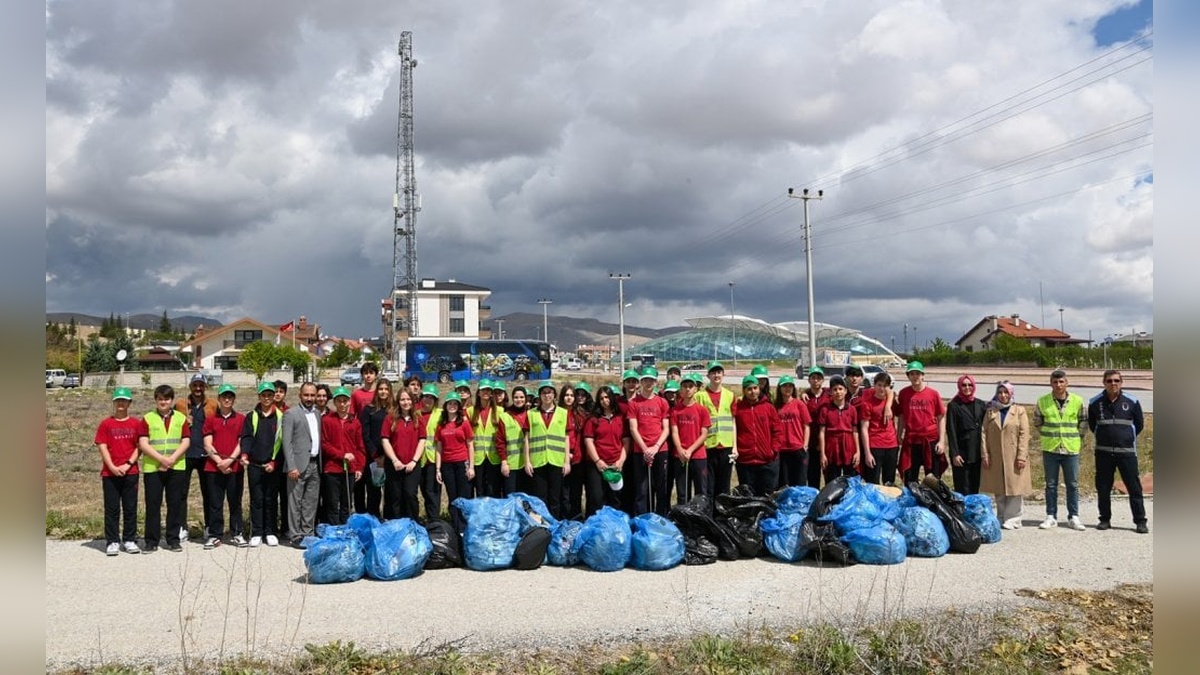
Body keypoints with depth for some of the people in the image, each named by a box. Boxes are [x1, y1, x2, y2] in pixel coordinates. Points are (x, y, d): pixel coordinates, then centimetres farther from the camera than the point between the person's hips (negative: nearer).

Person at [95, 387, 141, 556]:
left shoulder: (136, 424, 6)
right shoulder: (106, 424, 4)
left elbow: (139, 447, 4)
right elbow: (102, 447, -1)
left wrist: (128, 464, -9)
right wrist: (112, 467, -11)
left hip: (130, 472, 1)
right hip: (110, 473, -1)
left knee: (130, 508, 5)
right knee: (112, 508, 3)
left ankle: (129, 540, 12)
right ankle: (112, 542, 8)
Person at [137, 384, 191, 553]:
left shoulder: (181, 418, 8)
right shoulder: (147, 418, 4)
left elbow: (186, 441, 2)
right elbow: (143, 443, -4)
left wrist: (172, 458, -12)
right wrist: (161, 458, -15)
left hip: (176, 468, 1)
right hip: (152, 468, -1)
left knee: (175, 504, 4)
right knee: (152, 504, 1)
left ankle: (173, 539, 12)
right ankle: (152, 541, 9)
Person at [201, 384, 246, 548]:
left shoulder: (241, 419, 6)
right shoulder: (210, 419, 8)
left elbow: (241, 442, 1)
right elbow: (207, 445, 2)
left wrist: (230, 460, -11)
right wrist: (218, 461, -10)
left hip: (235, 467, -1)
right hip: (213, 468, 1)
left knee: (235, 502, 4)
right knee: (215, 503, 4)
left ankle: (237, 534, 11)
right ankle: (215, 535, 10)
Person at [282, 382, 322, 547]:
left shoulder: (318, 413, 13)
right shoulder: (291, 414, -5)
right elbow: (287, 442, -10)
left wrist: (320, 463, 7)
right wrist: (291, 466, -16)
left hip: (315, 464, 6)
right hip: (299, 465, -6)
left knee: (311, 502, 10)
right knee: (295, 502, 0)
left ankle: (308, 533, 18)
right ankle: (295, 535, 6)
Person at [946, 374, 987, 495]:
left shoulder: (981, 404, 9)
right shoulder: (953, 405, -2)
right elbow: (951, 431, -6)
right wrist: (954, 454, -12)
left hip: (977, 453, 4)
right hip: (962, 453, -4)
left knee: (975, 489, 7)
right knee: (962, 489, -2)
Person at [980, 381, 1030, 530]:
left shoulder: (1019, 411, 3)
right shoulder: (990, 412, 9)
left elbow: (1024, 434, -4)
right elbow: (984, 433, 4)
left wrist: (1021, 456, -11)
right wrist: (985, 454, -4)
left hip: (1014, 458, -2)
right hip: (995, 458, 2)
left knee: (1014, 488, -2)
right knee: (999, 490, 8)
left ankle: (1012, 519, 4)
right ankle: (1001, 518, 16)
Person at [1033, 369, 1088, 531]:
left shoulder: (1078, 401, -2)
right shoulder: (1042, 401, -2)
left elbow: (1083, 421, 10)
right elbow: (1037, 421, 11)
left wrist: (1076, 437, 6)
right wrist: (1046, 436, 9)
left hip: (1071, 449, 0)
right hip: (1050, 449, 0)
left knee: (1073, 484, 6)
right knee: (1051, 484, 6)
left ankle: (1073, 517, 15)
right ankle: (1051, 516, 14)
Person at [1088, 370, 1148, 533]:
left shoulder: (1132, 402, 0)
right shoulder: (1095, 403, 2)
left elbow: (1139, 424, 12)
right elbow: (1091, 425, 16)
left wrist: (1128, 437, 11)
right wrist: (1103, 437, 11)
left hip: (1127, 452, -1)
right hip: (1103, 452, 1)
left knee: (1134, 487, 0)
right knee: (1103, 488, 6)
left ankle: (1140, 521, 7)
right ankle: (1105, 519, 17)